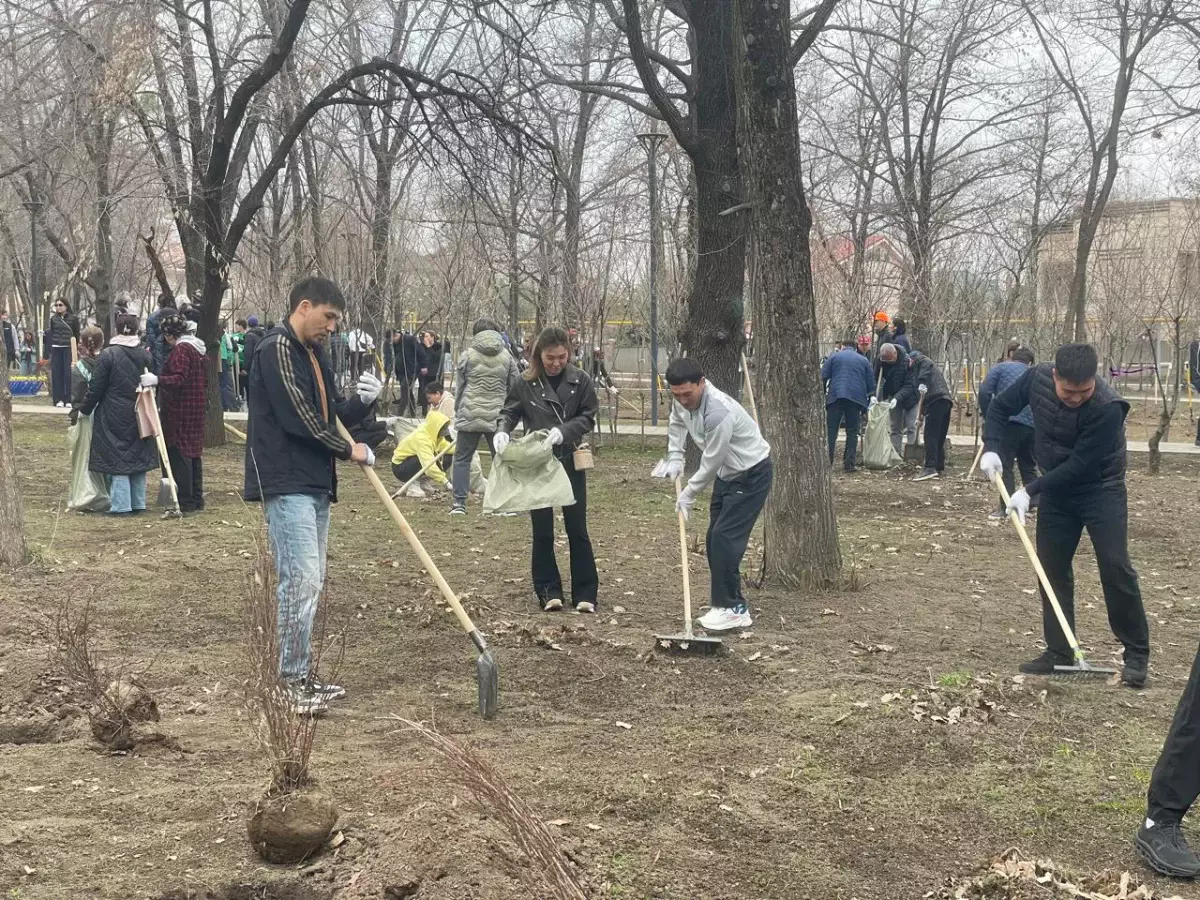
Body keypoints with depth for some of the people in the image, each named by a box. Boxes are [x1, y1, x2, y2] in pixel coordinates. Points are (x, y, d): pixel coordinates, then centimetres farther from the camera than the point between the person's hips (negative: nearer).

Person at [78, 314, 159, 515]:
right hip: (139, 416, 4)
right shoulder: (144, 354, 1)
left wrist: (85, 409, 4)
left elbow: (96, 387, -8)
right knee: (138, 457, 12)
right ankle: (138, 503, 17)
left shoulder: (108, 355, -11)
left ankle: (121, 505, 0)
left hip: (114, 415, -4)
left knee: (117, 457, 1)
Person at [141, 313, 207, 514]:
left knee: (178, 453, -6)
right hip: (195, 409, 10)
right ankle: (196, 499, 19)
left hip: (180, 412, -10)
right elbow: (204, 380, 20)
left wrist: (157, 380, -35)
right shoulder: (196, 348, 15)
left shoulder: (180, 350, -15)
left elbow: (179, 379, -25)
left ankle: (186, 502, -5)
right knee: (194, 452, 14)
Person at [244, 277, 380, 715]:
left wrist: (364, 400, -1)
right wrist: (350, 450, -7)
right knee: (301, 580, -12)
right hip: (287, 484, -10)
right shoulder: (276, 350, -11)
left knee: (309, 581, 12)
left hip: (315, 483, 10)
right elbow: (299, 419, -18)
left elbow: (333, 414, 20)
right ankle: (291, 682, -6)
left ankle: (302, 675, 20)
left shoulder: (314, 355, 18)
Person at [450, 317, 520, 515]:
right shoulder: (507, 357, 5)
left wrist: (458, 412, 16)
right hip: (498, 417, 2)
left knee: (462, 458, 7)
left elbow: (458, 387, 4)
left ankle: (459, 503, 2)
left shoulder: (468, 355, 0)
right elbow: (515, 387, 7)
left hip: (470, 415, -1)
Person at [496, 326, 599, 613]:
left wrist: (563, 431, -18)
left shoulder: (580, 380, -4)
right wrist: (502, 432, -19)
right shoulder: (524, 383, -4)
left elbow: (588, 418, -1)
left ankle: (585, 593, 9)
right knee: (542, 530, 6)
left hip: (570, 462, 0)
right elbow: (509, 413, 3)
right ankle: (549, 591, 15)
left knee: (577, 529, 2)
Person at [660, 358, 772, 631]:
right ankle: (727, 603, 17)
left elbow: (712, 461, -25)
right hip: (727, 473, 9)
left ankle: (734, 609, -9)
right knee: (714, 539, 8)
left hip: (752, 475, -9)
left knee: (725, 538, -15)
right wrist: (674, 459, 2)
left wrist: (689, 494, -13)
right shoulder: (683, 400, -8)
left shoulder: (719, 411, -34)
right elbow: (676, 425, 16)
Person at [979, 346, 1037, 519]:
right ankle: (1034, 503, 20)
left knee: (1005, 465, -3)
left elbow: (985, 391, -1)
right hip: (1032, 425, 5)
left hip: (1009, 422, -5)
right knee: (1028, 466, 17)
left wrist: (987, 416, 6)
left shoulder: (1001, 367, 12)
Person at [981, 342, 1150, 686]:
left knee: (1115, 568, -11)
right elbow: (1000, 407, 2)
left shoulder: (1108, 408, -31)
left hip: (1101, 490, -5)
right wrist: (991, 448, -12)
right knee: (1052, 568, 5)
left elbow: (1079, 466, -28)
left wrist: (1030, 491, -26)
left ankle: (1137, 654, 0)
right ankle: (1059, 651, 14)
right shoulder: (1037, 379, -16)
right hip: (1055, 490, 5)